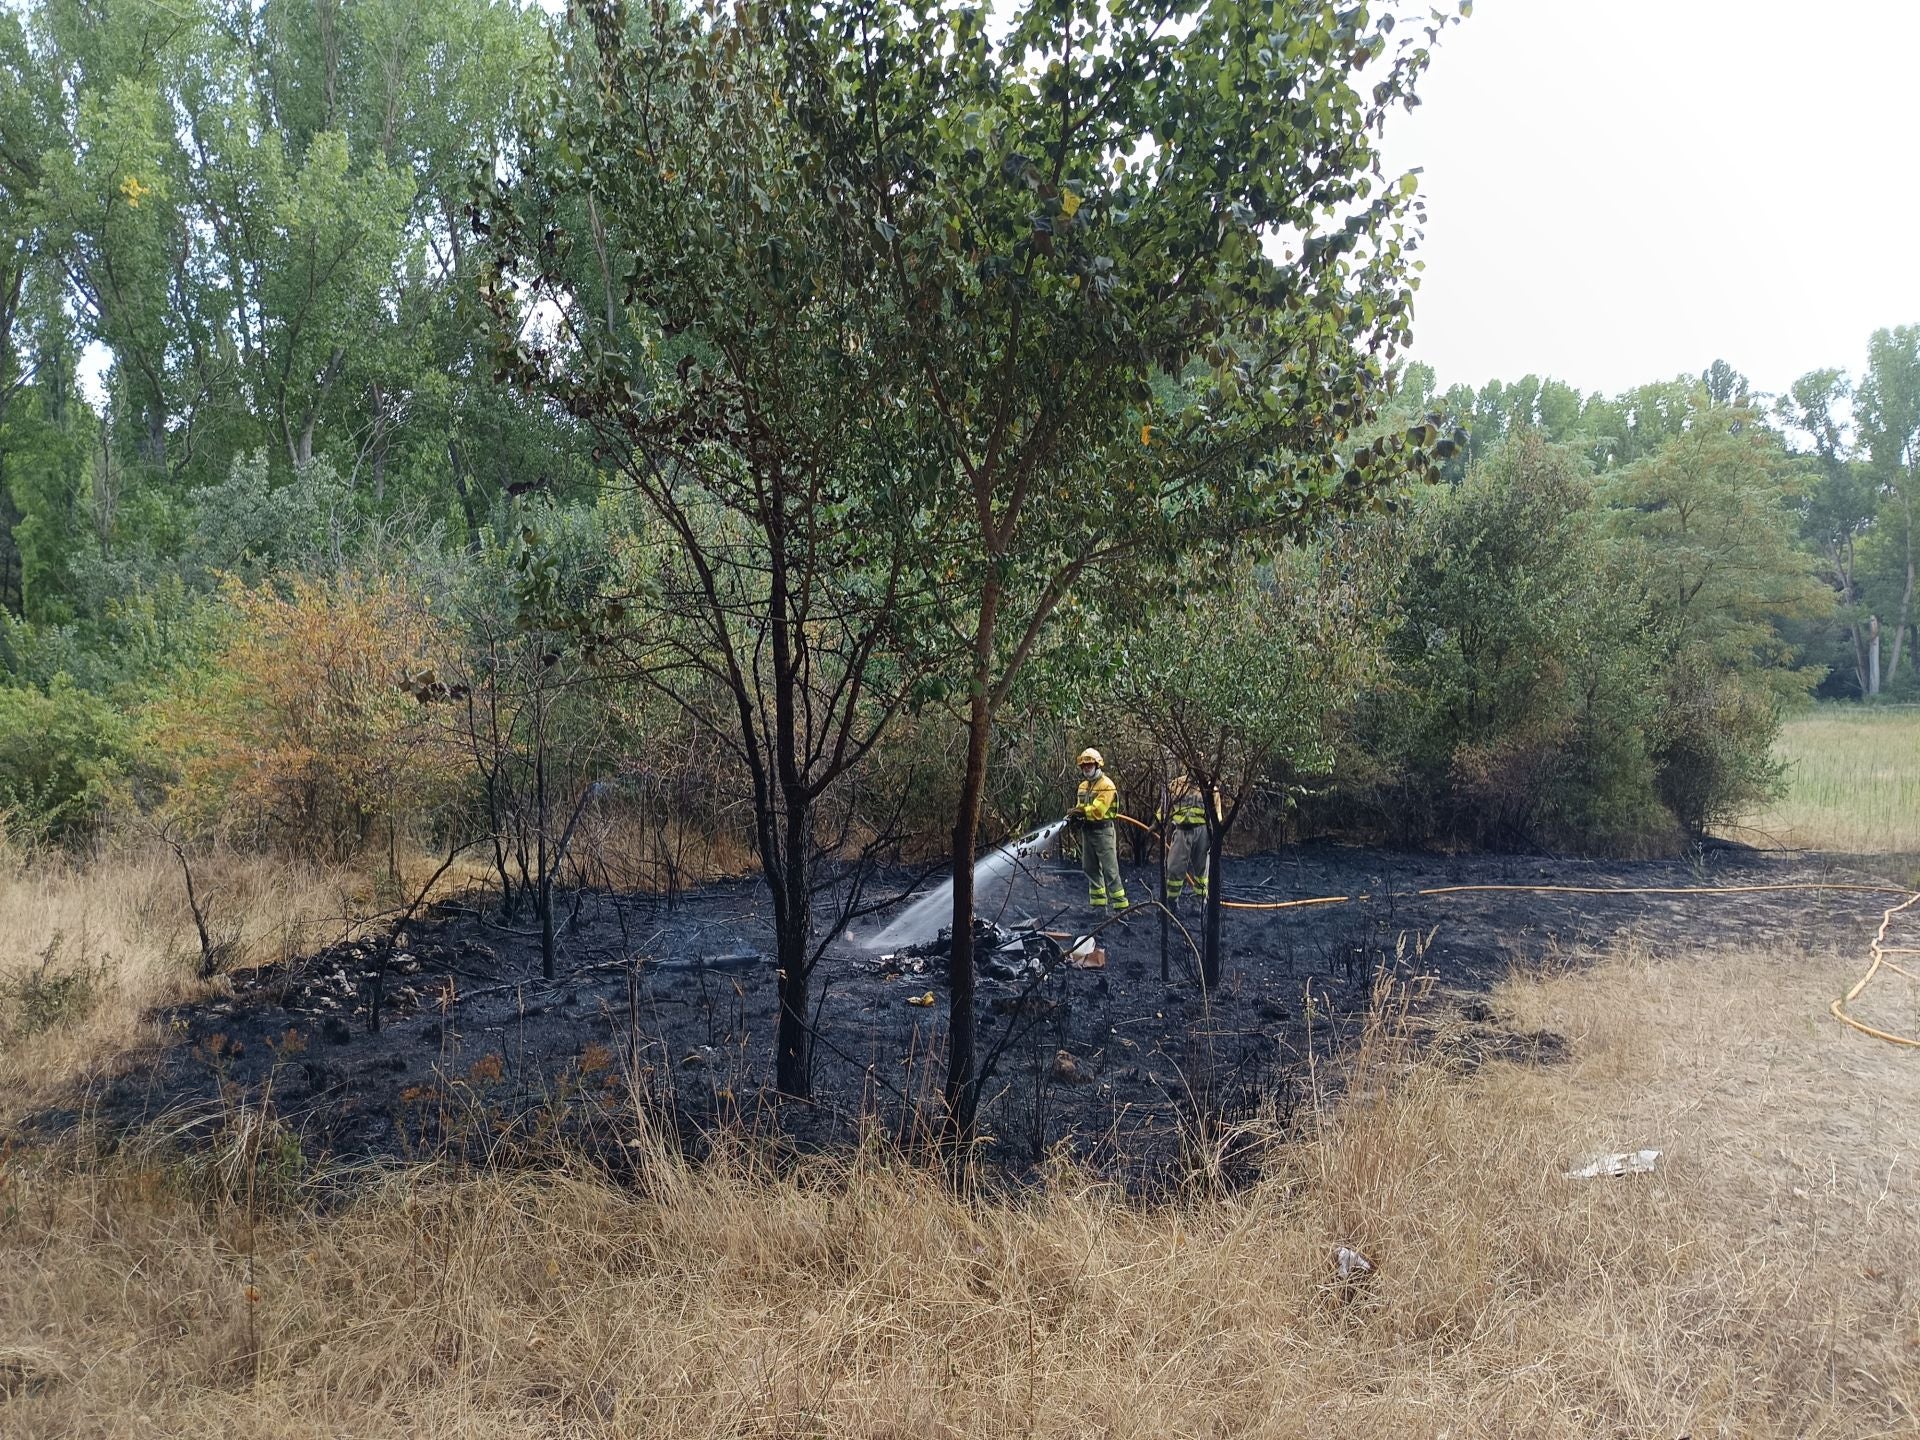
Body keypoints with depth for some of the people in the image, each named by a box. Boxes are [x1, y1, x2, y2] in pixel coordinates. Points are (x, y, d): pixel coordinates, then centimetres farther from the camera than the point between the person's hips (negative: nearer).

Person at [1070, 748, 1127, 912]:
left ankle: (1120, 904, -8)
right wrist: (1077, 818, -11)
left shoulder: (1106, 785, -12)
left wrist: (1082, 811, -28)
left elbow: (1098, 810, -22)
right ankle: (1098, 902, 19)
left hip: (1102, 831, -8)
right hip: (1087, 831, 8)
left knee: (1110, 869, -9)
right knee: (1090, 868, 11)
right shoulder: (1083, 786, 13)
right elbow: (1079, 808, 9)